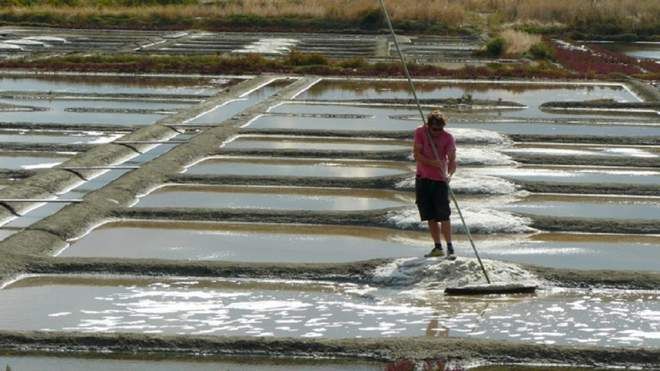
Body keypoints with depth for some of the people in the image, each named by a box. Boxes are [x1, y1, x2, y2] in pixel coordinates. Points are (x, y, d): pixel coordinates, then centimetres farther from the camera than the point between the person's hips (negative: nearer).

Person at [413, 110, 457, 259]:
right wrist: (432, 162, -26)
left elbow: (452, 160, -15)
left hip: (440, 180, -3)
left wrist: (449, 174, -35)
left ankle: (450, 248, -5)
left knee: (444, 216, -9)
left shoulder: (448, 138, -10)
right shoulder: (420, 132, -5)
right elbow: (416, 155, -10)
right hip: (423, 179, 3)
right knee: (431, 217, 6)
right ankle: (438, 247, 14)